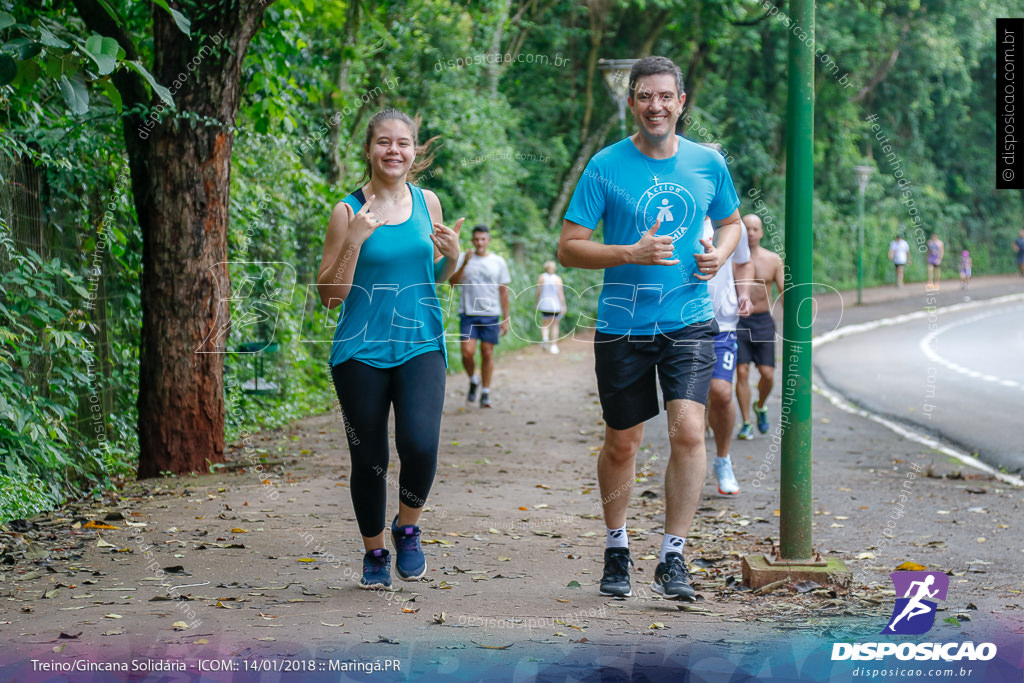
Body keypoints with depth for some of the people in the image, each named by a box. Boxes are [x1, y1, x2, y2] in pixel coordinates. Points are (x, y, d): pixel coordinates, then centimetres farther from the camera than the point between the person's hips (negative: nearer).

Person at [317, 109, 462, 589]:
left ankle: (407, 527, 9)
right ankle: (374, 553, 25)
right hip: (361, 351, -2)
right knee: (369, 460, 3)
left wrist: (451, 255, -1)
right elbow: (329, 294, -3)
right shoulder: (349, 212, -3)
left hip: (420, 346, 2)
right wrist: (353, 242, -16)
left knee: (420, 445, -19)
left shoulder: (427, 202, 8)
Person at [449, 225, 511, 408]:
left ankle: (485, 393, 10)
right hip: (468, 313, -1)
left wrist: (505, 319, 8)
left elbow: (503, 291, 11)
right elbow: (453, 282, -7)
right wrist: (465, 263, -19)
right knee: (467, 352, -11)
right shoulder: (463, 259, 4)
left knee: (487, 353, 0)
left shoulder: (498, 262, 8)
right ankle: (473, 381, 17)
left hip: (491, 314, 1)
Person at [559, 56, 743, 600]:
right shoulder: (606, 166, -4)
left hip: (689, 323, 1)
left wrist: (720, 253, -1)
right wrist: (632, 254, -20)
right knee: (622, 444, 11)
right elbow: (569, 248, -5)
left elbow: (730, 221, 22)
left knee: (688, 432, -16)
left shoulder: (708, 163, 4)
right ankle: (616, 549, 32)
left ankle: (673, 559, -6)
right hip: (622, 326, -1)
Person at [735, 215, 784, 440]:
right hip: (738, 321, -1)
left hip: (763, 321, 1)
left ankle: (760, 407, 26)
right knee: (742, 372, -8)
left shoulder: (773, 260, 4)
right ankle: (746, 423, 0)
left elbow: (784, 293, 5)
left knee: (767, 373, -4)